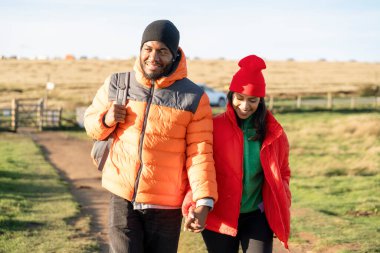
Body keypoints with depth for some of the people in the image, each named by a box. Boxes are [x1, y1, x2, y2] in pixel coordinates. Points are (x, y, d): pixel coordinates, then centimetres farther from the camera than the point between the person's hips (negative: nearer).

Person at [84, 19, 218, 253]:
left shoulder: (193, 98, -5)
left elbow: (200, 154, -8)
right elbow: (91, 121, 15)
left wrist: (203, 201, -21)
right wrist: (106, 121, -9)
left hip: (166, 206, -1)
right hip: (122, 198, 1)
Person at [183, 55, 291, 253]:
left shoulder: (273, 133, 3)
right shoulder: (214, 127, -5)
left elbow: (282, 173, 14)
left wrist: (281, 213, 3)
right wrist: (192, 206, -23)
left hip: (257, 216, 1)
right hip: (220, 217, -1)